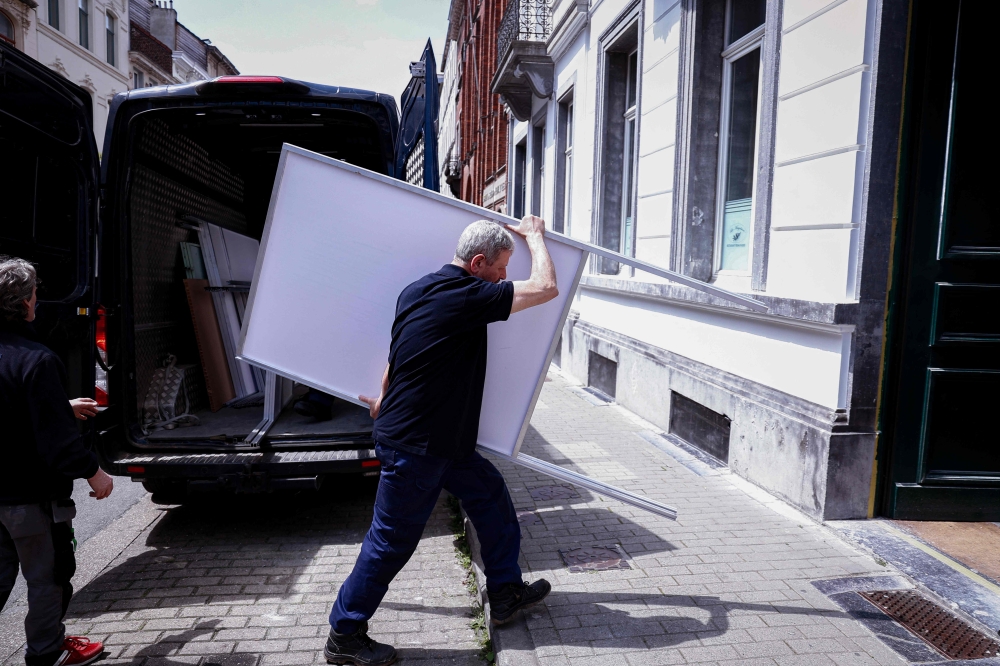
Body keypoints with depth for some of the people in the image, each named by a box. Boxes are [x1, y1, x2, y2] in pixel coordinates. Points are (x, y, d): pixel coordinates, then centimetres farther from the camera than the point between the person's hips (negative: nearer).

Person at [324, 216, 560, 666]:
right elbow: (546, 287, -14)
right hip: (414, 447, -10)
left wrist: (385, 402, 35)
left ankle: (506, 593, 30)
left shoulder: (418, 291, 9)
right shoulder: (469, 296, -19)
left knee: (489, 493, 17)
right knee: (392, 540, 3)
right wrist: (534, 234, 2)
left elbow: (395, 362, 21)